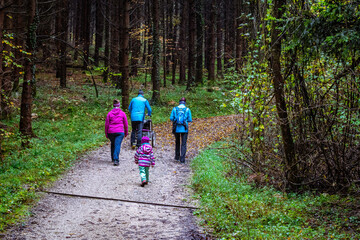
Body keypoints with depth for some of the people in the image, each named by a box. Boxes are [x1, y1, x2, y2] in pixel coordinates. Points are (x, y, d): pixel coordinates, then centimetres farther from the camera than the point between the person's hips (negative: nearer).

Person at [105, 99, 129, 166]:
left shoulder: (109, 113, 3)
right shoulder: (122, 113, 2)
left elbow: (106, 124, 4)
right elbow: (125, 124, 7)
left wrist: (106, 134, 11)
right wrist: (126, 133, 19)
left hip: (111, 132, 2)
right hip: (120, 132, -2)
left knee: (113, 144, 21)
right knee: (117, 145, -7)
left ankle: (113, 158, 29)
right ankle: (116, 160, -20)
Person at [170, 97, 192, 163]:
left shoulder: (175, 109, 1)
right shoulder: (187, 110, -2)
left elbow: (171, 118, -2)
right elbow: (190, 120, -2)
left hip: (176, 128, 2)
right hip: (184, 129, -2)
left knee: (177, 142, 21)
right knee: (183, 144, 2)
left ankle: (177, 157, 28)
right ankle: (182, 159, -7)